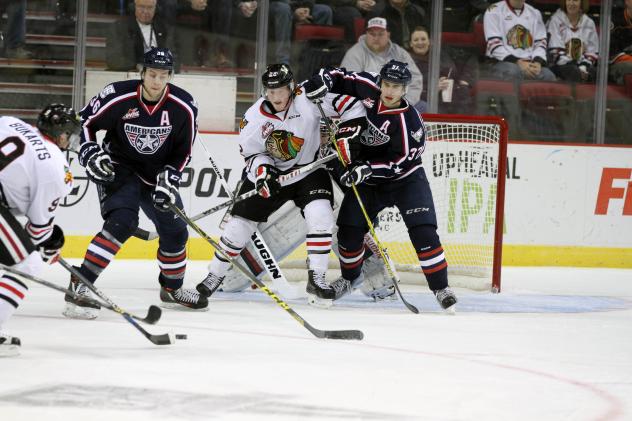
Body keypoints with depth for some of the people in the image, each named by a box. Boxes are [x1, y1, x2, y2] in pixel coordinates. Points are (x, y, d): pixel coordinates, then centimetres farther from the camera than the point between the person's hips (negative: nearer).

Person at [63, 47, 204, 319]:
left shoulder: (183, 107, -14)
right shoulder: (118, 97, -23)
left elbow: (183, 151, -3)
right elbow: (84, 122, -8)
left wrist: (169, 178, -16)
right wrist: (90, 153, -21)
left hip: (157, 173, 5)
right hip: (118, 168, -5)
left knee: (175, 230, 10)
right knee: (122, 222, -27)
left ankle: (172, 289, 38)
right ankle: (79, 287, -28)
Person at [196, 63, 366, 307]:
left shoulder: (308, 99, -23)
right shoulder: (255, 117, -14)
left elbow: (347, 102, -17)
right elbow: (251, 151, -3)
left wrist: (352, 130, -23)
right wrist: (261, 168, -22)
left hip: (308, 170, -2)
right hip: (270, 174, 2)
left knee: (320, 216, -25)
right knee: (240, 223, 2)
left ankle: (316, 279, -15)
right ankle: (215, 275, 21)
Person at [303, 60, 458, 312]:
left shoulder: (408, 121, -26)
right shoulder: (367, 88, -13)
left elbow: (401, 161, -27)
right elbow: (341, 77, 2)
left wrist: (367, 168, -36)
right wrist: (324, 81, -20)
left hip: (404, 178, -4)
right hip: (367, 177, 4)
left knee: (423, 230, -18)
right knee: (349, 229, -2)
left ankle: (440, 288, -11)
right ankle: (350, 277, 26)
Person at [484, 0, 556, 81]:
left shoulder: (535, 13, 17)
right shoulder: (494, 11, 2)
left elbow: (540, 42, 11)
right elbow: (494, 44, -7)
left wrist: (537, 62, -11)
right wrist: (518, 63, -18)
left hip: (529, 63, 4)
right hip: (504, 62, -4)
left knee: (548, 76, -27)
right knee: (513, 72, -38)